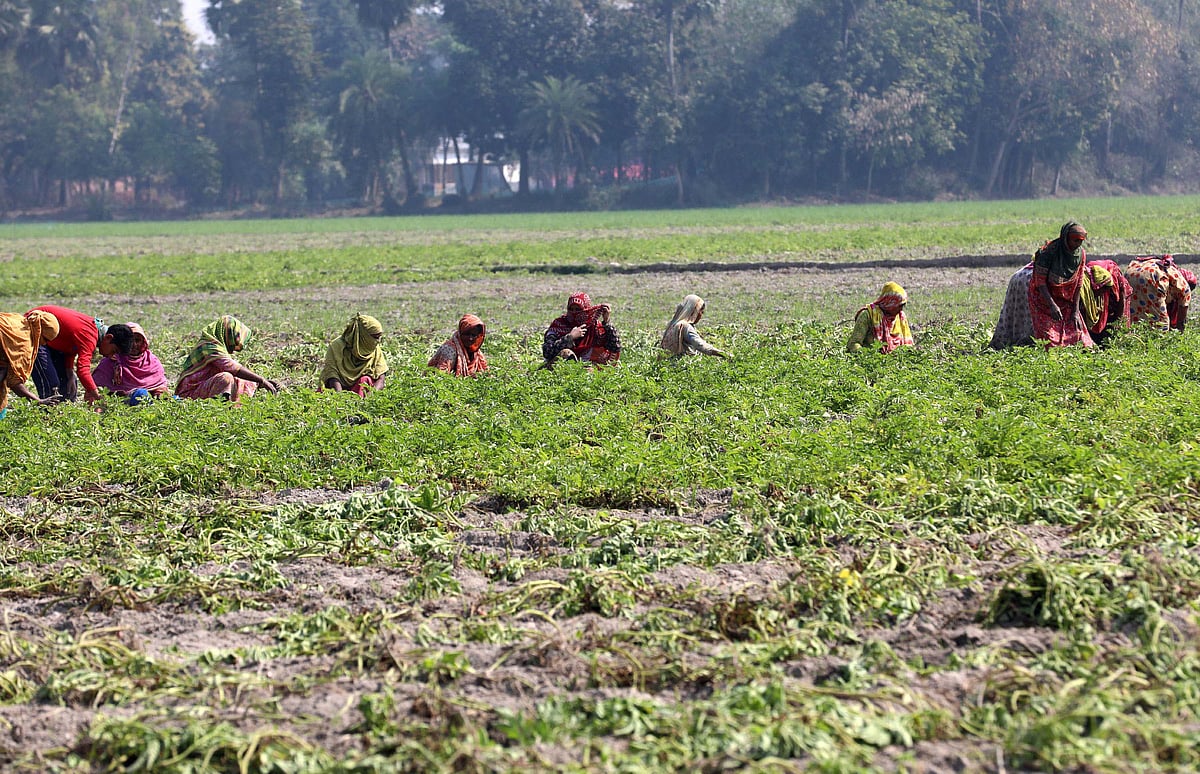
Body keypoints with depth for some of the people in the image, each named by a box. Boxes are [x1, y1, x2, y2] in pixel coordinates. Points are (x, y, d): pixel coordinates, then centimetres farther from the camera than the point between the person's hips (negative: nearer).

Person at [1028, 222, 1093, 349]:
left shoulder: (1081, 254, -6)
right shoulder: (1049, 251, -23)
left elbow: (1078, 283, 0)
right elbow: (1040, 281, -20)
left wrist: (1075, 311, -3)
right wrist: (1052, 305, -28)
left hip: (1065, 299, 5)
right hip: (1043, 296, -5)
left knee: (1076, 334, -1)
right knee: (1050, 338, -14)